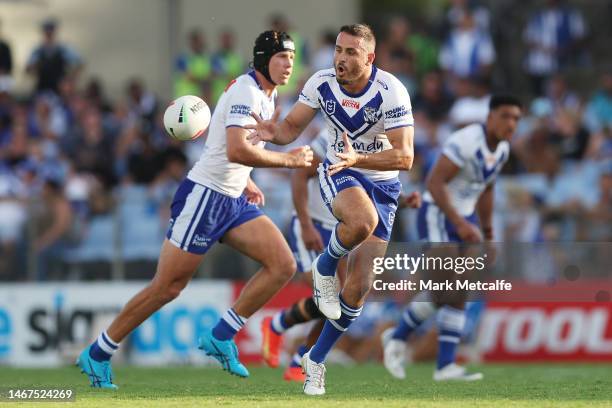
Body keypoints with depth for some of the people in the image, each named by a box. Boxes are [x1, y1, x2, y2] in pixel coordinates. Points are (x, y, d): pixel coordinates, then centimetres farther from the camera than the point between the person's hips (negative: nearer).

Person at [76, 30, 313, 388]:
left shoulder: (268, 95, 12)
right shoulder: (246, 91, -18)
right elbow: (237, 150, -31)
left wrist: (244, 180, 15)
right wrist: (289, 160, -23)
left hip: (234, 201, 9)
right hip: (203, 197, -9)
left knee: (284, 266, -7)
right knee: (167, 287, -5)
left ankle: (221, 337, 0)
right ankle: (97, 355, 8)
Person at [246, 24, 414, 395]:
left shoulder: (391, 92, -21)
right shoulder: (322, 83, -12)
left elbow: (404, 157, -24)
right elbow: (292, 128, 0)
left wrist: (358, 158, -40)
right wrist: (274, 131, -25)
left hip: (383, 184, 0)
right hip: (339, 174, 0)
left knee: (360, 287, -2)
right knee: (362, 220, -39)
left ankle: (316, 360, 17)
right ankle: (325, 268, -7)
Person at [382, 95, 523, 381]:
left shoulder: (502, 148, 5)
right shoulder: (467, 141, -23)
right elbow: (434, 182, -25)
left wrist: (488, 235, 18)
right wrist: (460, 224, -30)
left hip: (463, 220, 8)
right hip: (437, 217, -8)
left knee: (458, 295, 1)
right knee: (444, 290, -16)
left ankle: (445, 366, 4)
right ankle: (398, 337, 3)